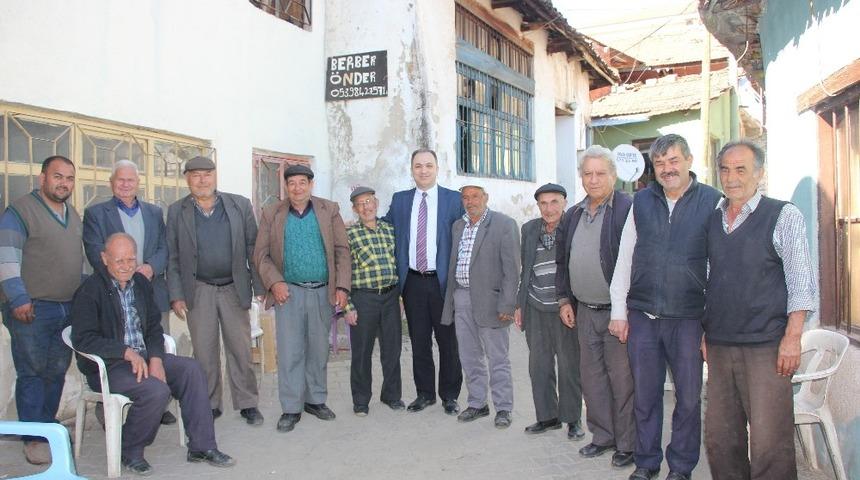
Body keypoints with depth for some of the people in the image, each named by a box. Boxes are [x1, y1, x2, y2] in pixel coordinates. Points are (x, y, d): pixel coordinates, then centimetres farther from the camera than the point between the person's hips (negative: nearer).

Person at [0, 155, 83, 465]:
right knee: (32, 373, 0)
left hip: (69, 309, 6)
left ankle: (48, 426, 24)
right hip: (32, 310, -6)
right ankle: (34, 438, 8)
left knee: (57, 372, 11)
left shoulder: (73, 215, 15)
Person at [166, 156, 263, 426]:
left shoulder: (240, 205, 1)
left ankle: (247, 403, 17)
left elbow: (253, 248, 2)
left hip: (234, 289, 0)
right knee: (204, 352, 7)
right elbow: (172, 257, 3)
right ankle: (209, 405, 21)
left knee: (241, 350, 5)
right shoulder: (176, 211, 2)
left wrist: (259, 286, -2)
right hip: (198, 292, 0)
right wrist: (176, 295, -3)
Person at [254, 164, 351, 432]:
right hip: (289, 292, -1)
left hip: (322, 292, 1)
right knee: (290, 352, 0)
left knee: (318, 350, 11)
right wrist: (274, 283, -13)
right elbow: (261, 254, 3)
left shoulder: (329, 211, 4)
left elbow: (342, 251, 1)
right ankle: (291, 408, 10)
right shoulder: (272, 214, 5)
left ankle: (316, 400, 25)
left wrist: (342, 287, -8)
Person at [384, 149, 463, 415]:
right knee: (419, 341, 11)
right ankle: (425, 393, 25)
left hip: (443, 281, -2)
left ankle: (450, 395, 20)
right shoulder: (399, 200, 9)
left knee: (448, 340, 6)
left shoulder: (454, 199, 0)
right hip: (413, 281, 3)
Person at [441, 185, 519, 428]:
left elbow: (511, 268, -11)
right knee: (469, 357, 13)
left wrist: (507, 305, -16)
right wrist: (450, 297, 11)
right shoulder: (458, 226, 14)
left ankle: (503, 408, 14)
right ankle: (477, 404, 26)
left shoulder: (504, 224, -6)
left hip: (488, 299, -6)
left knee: (497, 358, 2)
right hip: (461, 298, 6)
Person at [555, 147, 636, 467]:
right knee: (591, 377, 14)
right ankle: (602, 436, 29)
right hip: (584, 312, 7)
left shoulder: (629, 210, -11)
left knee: (622, 380, 2)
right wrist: (565, 300, 13)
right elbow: (563, 261, 18)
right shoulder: (573, 215, 11)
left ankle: (628, 444, 17)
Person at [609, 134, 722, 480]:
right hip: (642, 315, 3)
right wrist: (618, 311, 6)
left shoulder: (712, 202, -2)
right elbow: (624, 258, 9)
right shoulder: (641, 202, 7)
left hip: (688, 317, -2)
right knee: (644, 395, 12)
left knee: (689, 397, 8)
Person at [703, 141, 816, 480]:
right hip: (720, 346, 5)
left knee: (769, 443, -5)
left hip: (766, 347, -5)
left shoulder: (783, 216, -1)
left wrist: (792, 338, -12)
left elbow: (802, 282, -5)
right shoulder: (712, 220, 13)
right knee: (719, 439, 10)